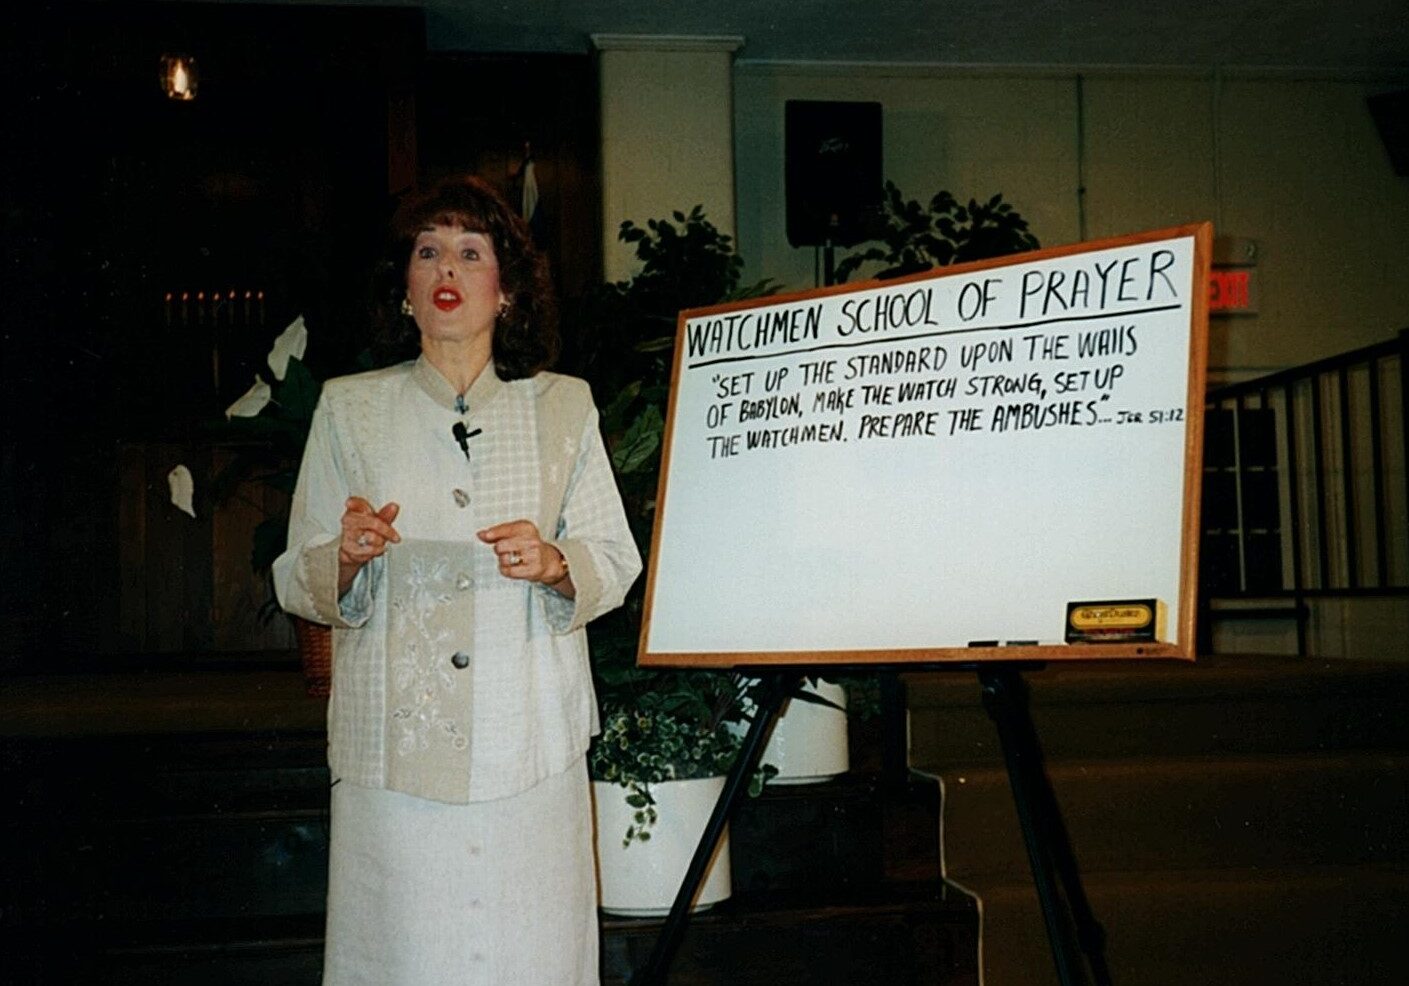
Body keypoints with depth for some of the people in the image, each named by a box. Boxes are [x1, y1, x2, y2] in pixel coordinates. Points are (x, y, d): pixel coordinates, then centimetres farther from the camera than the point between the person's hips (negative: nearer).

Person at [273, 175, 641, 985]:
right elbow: (297, 584, 7)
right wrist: (346, 558, -14)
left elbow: (617, 562, 7)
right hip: (394, 739, 0)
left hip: (530, 741, 0)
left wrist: (554, 564, -14)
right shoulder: (349, 410, 9)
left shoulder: (565, 407, 9)